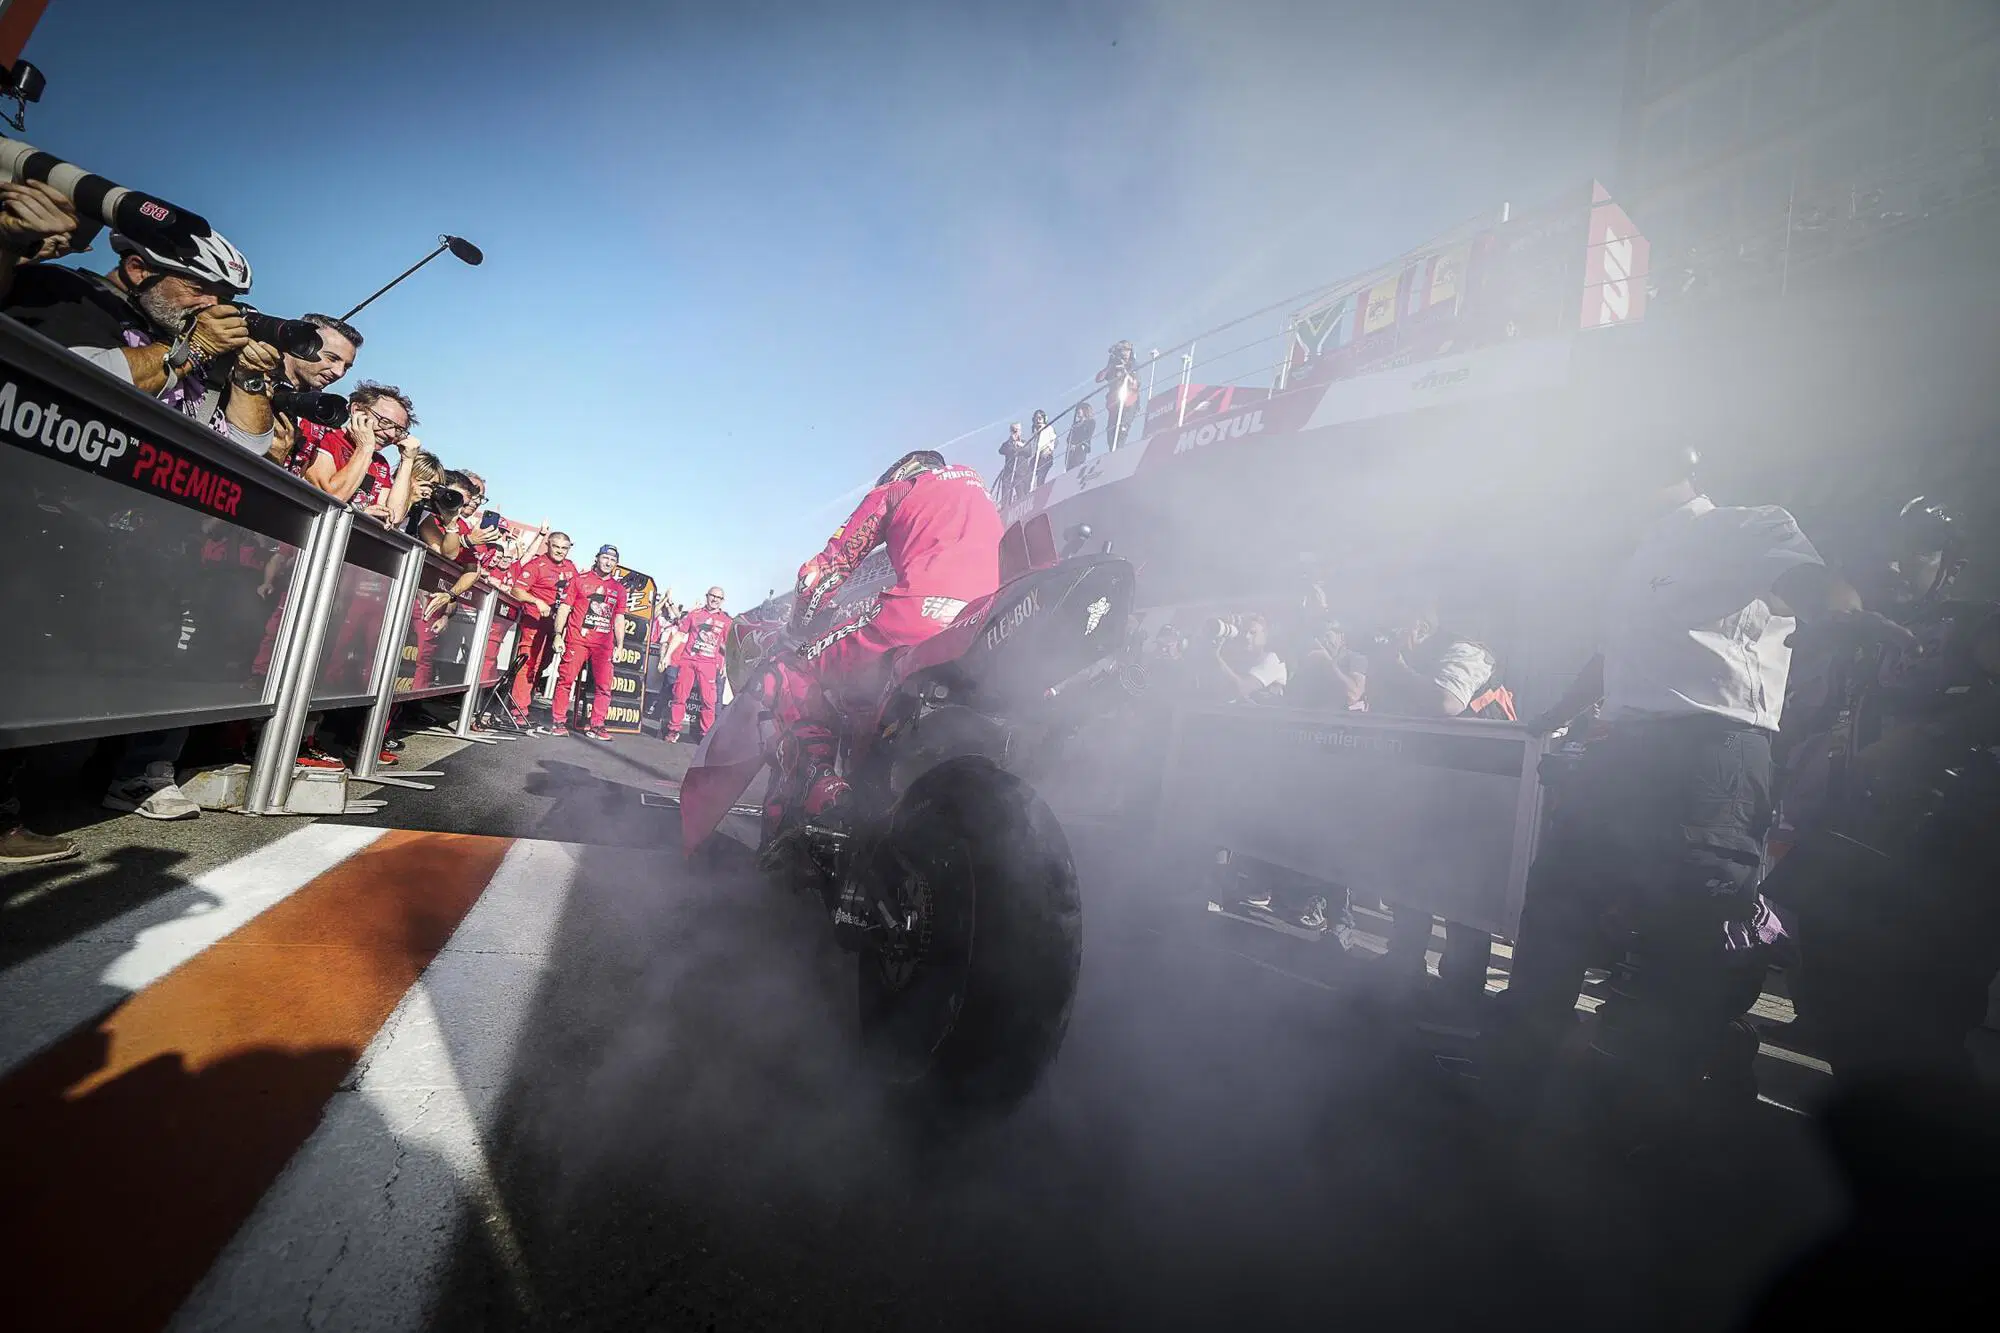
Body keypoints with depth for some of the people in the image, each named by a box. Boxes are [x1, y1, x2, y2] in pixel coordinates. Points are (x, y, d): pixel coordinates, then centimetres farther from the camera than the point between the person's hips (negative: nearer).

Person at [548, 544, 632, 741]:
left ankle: (596, 725, 6)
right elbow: (564, 608, 3)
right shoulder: (580, 580, 6)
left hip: (604, 644, 3)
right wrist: (558, 634, -5)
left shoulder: (619, 589, 15)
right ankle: (558, 722, 5)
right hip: (577, 639, -3)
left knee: (604, 686, -1)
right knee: (566, 679, -3)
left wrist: (620, 645, 10)